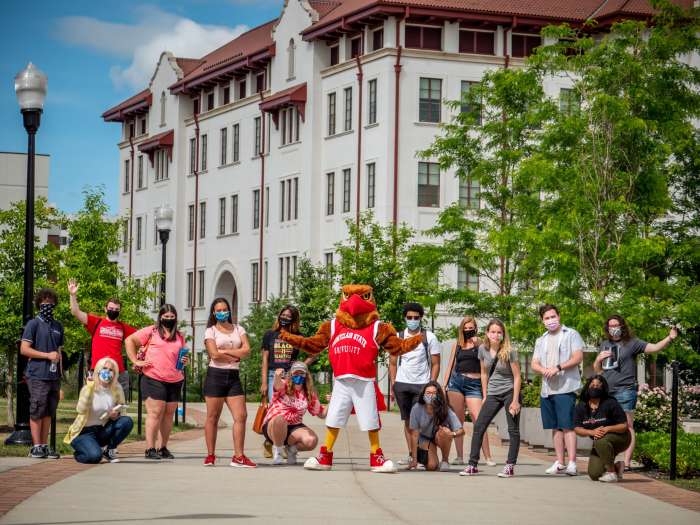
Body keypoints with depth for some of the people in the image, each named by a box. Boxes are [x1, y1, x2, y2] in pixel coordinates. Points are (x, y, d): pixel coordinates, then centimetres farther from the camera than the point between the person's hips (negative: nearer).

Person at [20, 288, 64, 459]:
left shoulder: (58, 326, 16)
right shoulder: (33, 324, -1)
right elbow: (24, 349, -6)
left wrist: (60, 375, 13)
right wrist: (48, 355, -10)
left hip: (54, 376, 5)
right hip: (38, 375, -5)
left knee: (48, 412, 7)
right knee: (37, 411, -3)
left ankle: (45, 446, 12)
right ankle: (36, 447, 0)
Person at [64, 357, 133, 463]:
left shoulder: (116, 389, -2)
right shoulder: (89, 388, -13)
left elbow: (120, 410, 11)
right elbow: (81, 410, -29)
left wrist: (115, 415, -13)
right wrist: (89, 389, -35)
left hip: (103, 430, 5)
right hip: (85, 432, -5)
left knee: (127, 421, -20)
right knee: (95, 456, -32)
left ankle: (109, 450, 0)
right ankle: (79, 453, 5)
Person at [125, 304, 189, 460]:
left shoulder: (180, 337, 16)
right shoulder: (151, 332, 2)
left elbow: (183, 355, 27)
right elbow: (130, 340, 2)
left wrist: (185, 361, 3)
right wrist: (136, 361, -5)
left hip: (175, 381, 5)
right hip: (154, 379, -5)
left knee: (169, 414, 8)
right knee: (155, 413, -8)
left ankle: (163, 448, 17)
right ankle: (150, 449, -7)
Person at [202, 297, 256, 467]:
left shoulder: (238, 329, 12)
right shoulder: (210, 331, 2)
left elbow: (247, 351, -2)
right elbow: (215, 355, -12)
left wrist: (225, 351, -8)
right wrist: (236, 356, -5)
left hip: (233, 377, 3)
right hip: (215, 375, -3)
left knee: (241, 416, -6)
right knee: (212, 417, 1)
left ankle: (238, 457, -4)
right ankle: (210, 456, 8)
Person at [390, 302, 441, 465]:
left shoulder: (429, 337, 3)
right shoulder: (398, 337, 10)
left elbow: (435, 364, 4)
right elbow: (393, 363, 14)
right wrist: (393, 384, 6)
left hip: (422, 384, -3)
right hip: (402, 384, 3)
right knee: (408, 421, 7)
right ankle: (411, 455, 12)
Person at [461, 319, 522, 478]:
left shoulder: (509, 352, -14)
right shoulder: (483, 349, 0)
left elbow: (517, 377, -12)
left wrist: (515, 401, -16)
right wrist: (485, 396, 10)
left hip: (510, 392, -5)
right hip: (493, 394, 5)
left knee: (513, 429, -3)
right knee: (478, 427, -1)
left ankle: (510, 466, 1)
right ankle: (472, 465, 1)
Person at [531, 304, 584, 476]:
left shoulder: (571, 334, 2)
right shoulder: (541, 341, 20)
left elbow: (578, 357, -8)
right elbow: (534, 364, 14)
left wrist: (558, 368, -17)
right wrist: (544, 370, -9)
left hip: (566, 388, -6)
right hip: (547, 389, 6)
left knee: (567, 426, -12)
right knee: (555, 427, 8)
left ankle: (572, 463, -15)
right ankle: (559, 463, 12)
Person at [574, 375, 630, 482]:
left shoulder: (610, 404, -17)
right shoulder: (581, 407, -3)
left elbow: (624, 426, -17)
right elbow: (577, 428, -7)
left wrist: (607, 429, -33)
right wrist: (592, 432, -26)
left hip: (620, 438, -5)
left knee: (601, 441, -39)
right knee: (594, 475, -8)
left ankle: (611, 473, -21)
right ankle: (617, 467, 22)